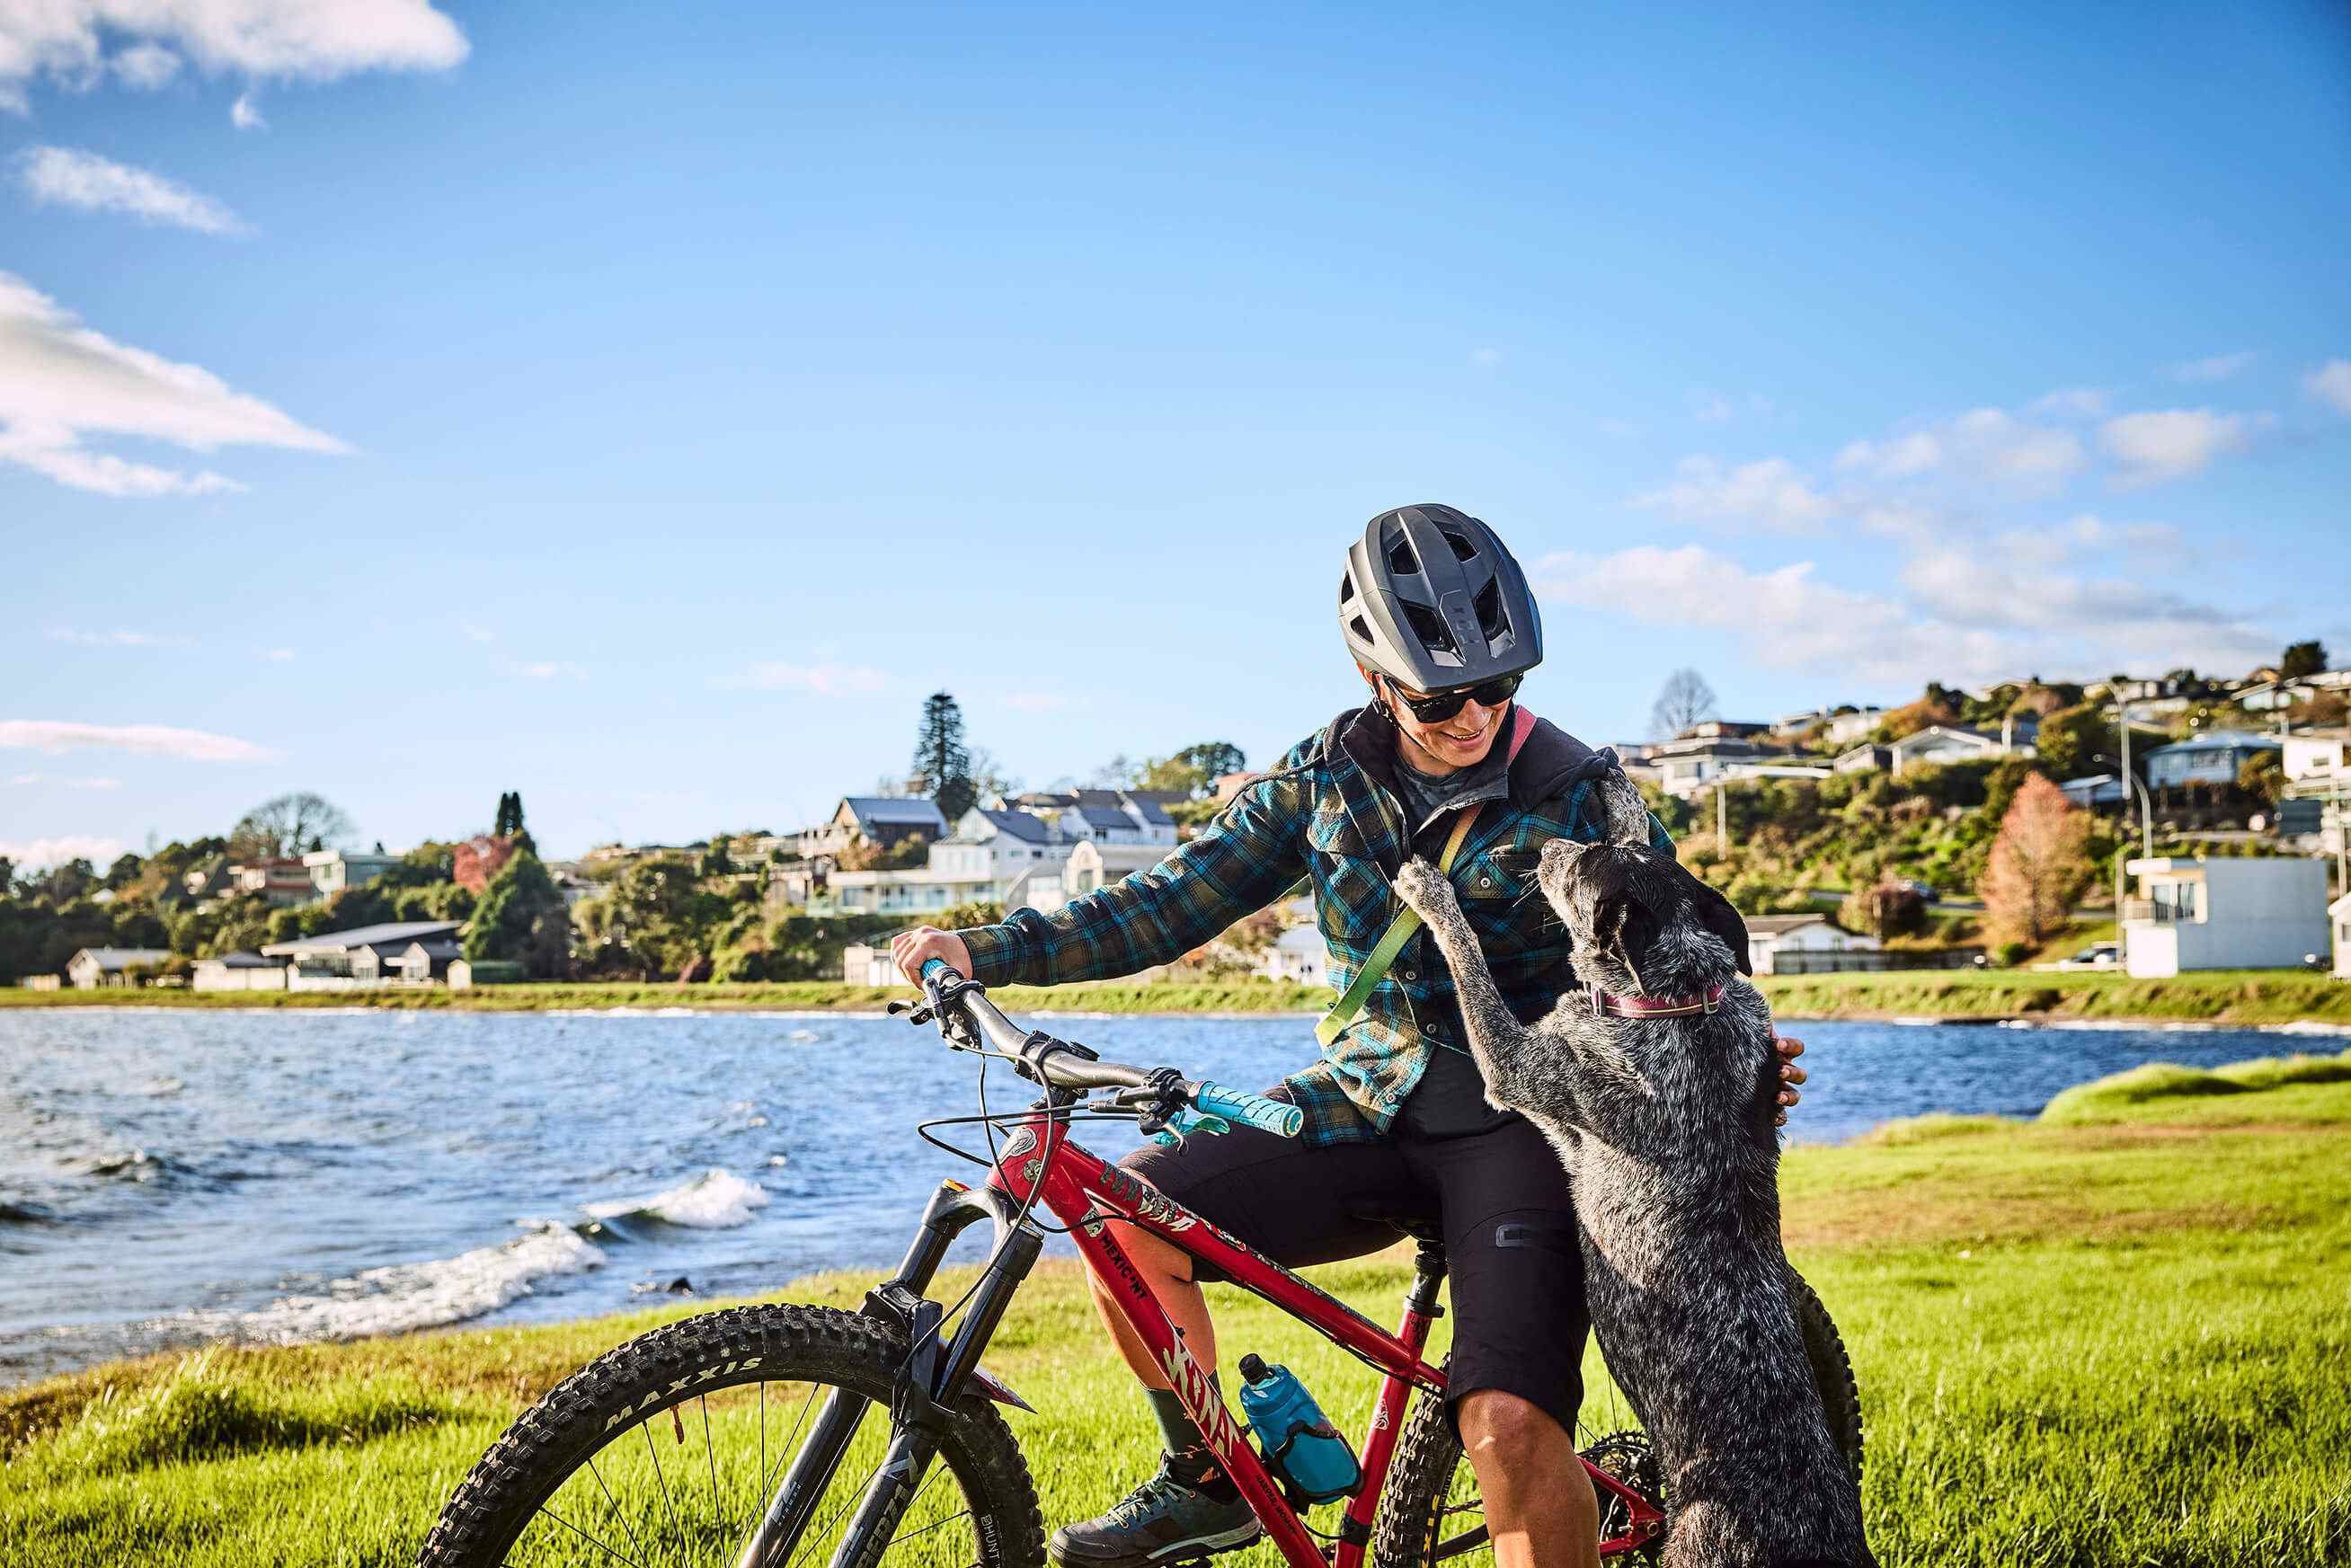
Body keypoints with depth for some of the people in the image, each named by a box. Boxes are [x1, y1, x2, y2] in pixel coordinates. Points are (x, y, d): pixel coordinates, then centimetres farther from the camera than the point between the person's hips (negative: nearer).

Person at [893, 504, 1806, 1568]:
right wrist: (989, 950, -7)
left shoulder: (1578, 798, -9)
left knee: (1509, 1426, -25)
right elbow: (1181, 896, 3)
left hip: (1518, 1127, -4)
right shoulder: (1332, 774, 2)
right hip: (1370, 1108, 4)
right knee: (1126, 1212, -13)